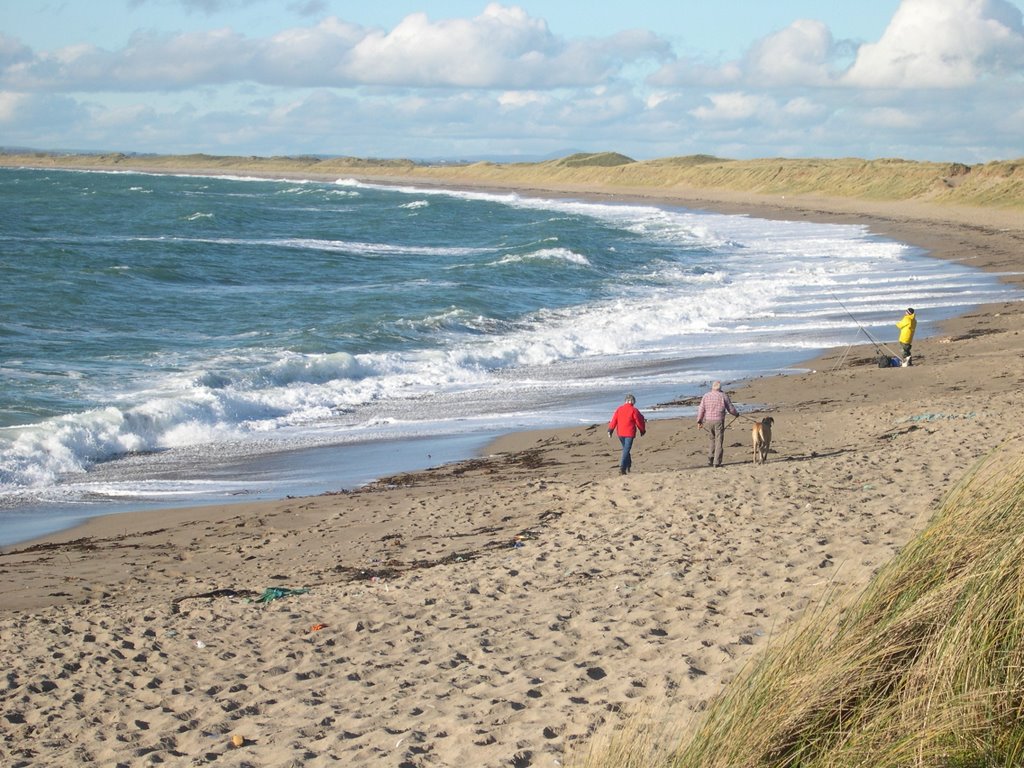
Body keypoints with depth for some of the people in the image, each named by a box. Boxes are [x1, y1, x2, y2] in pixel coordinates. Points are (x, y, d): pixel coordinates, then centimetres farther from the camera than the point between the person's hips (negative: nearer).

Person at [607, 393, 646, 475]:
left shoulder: (619, 409, 6)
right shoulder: (633, 410, -7)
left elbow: (614, 420, 3)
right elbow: (639, 422, -2)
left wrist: (610, 430, 6)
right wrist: (643, 431, 13)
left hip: (620, 433, 5)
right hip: (629, 433, -5)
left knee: (625, 449, 21)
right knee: (626, 450, -6)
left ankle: (628, 466, 26)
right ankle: (622, 468, -17)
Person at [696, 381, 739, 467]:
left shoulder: (706, 396, 4)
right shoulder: (723, 396, -4)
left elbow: (701, 409, 3)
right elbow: (730, 408, 1)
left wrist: (699, 421, 9)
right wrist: (736, 414, 21)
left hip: (709, 421, 4)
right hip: (719, 421, -4)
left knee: (713, 440, 20)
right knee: (719, 442, 1)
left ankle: (710, 460, 14)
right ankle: (717, 462, -3)